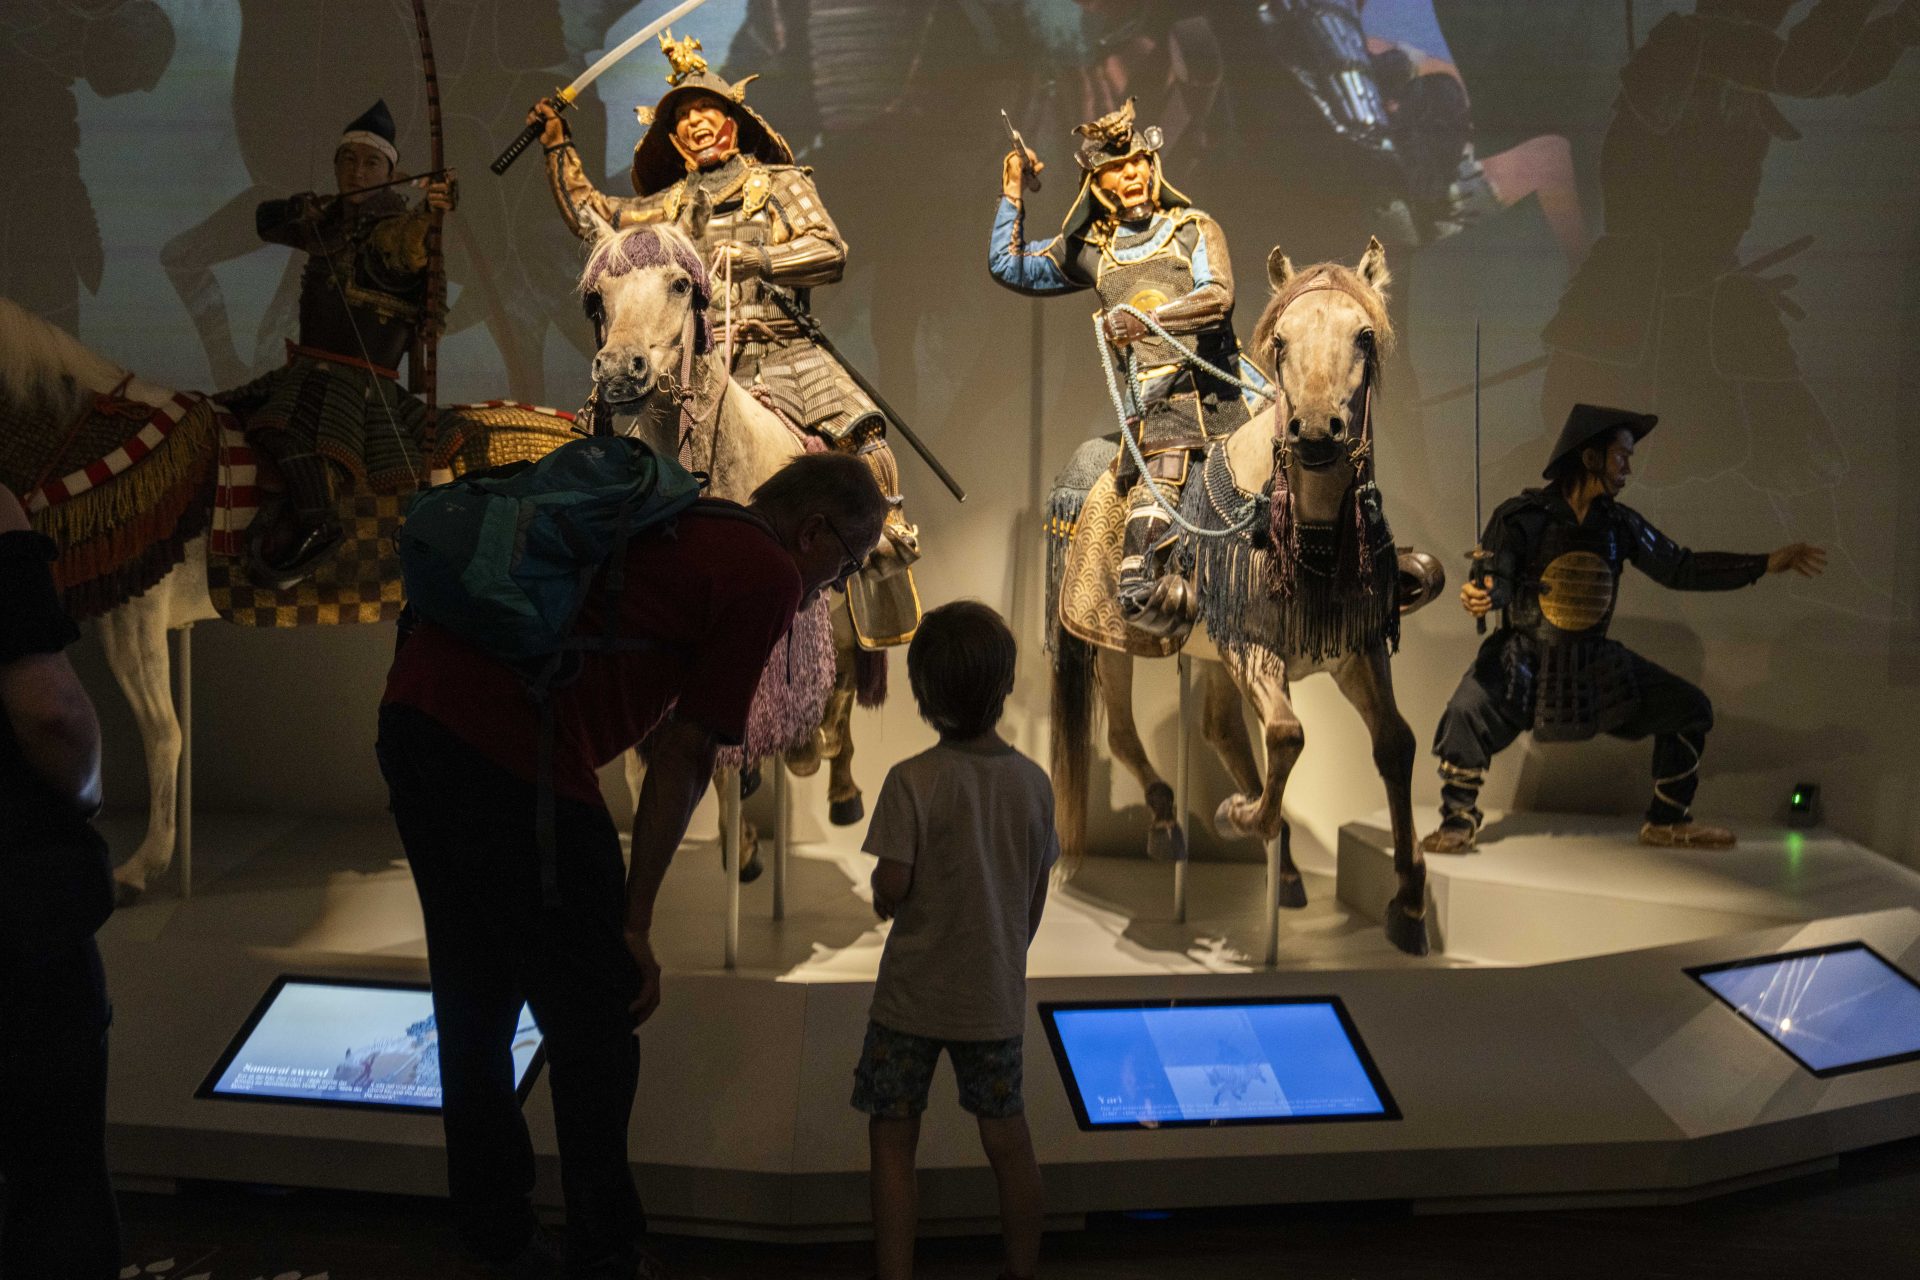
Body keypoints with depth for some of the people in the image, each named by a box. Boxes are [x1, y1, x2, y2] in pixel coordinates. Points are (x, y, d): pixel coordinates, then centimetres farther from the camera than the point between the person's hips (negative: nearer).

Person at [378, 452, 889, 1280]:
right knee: (592, 1022, 7)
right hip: (511, 753, -9)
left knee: (473, 1003, 20)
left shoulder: (672, 524, 25)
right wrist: (635, 925, 3)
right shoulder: (768, 577, 0)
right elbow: (682, 758, -3)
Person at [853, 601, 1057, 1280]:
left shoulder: (912, 781, -16)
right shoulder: (1034, 782, -3)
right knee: (1007, 1138, 16)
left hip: (913, 994, -4)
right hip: (996, 994, 4)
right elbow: (1036, 898, 4)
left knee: (892, 1137, 9)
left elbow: (891, 887, -17)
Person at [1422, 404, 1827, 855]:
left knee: (1689, 708, 0)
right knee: (1466, 712, -34)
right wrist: (1480, 596, -42)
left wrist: (1770, 563, 5)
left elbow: (1681, 568, 8)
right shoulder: (1521, 516, -10)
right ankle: (1457, 824, -11)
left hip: (1594, 661, 6)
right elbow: (1494, 580, -16)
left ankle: (1668, 822, 20)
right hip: (1523, 659, -5)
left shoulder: (1619, 524, 4)